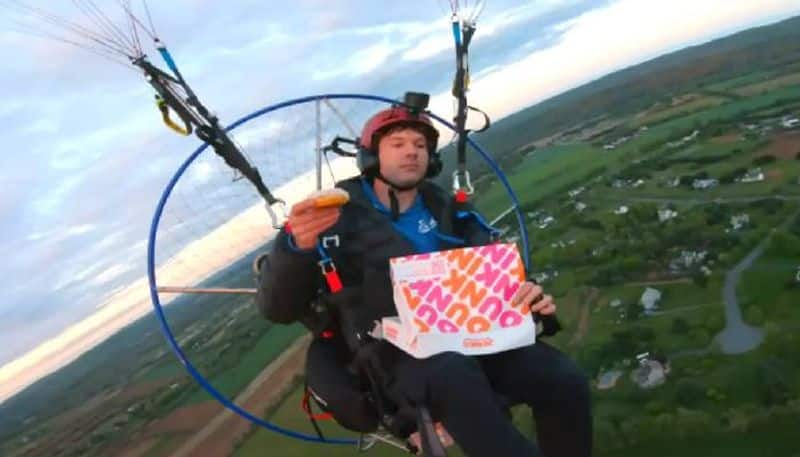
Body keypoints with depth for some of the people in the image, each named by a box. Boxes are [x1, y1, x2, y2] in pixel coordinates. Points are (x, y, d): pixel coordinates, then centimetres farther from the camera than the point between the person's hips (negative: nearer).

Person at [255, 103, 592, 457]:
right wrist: (295, 245, -24)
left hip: (471, 337, 5)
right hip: (395, 358, -4)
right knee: (454, 374, -38)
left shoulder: (447, 212, 17)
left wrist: (529, 296, -10)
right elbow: (277, 308, -2)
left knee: (564, 379, -22)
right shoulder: (338, 217, 4)